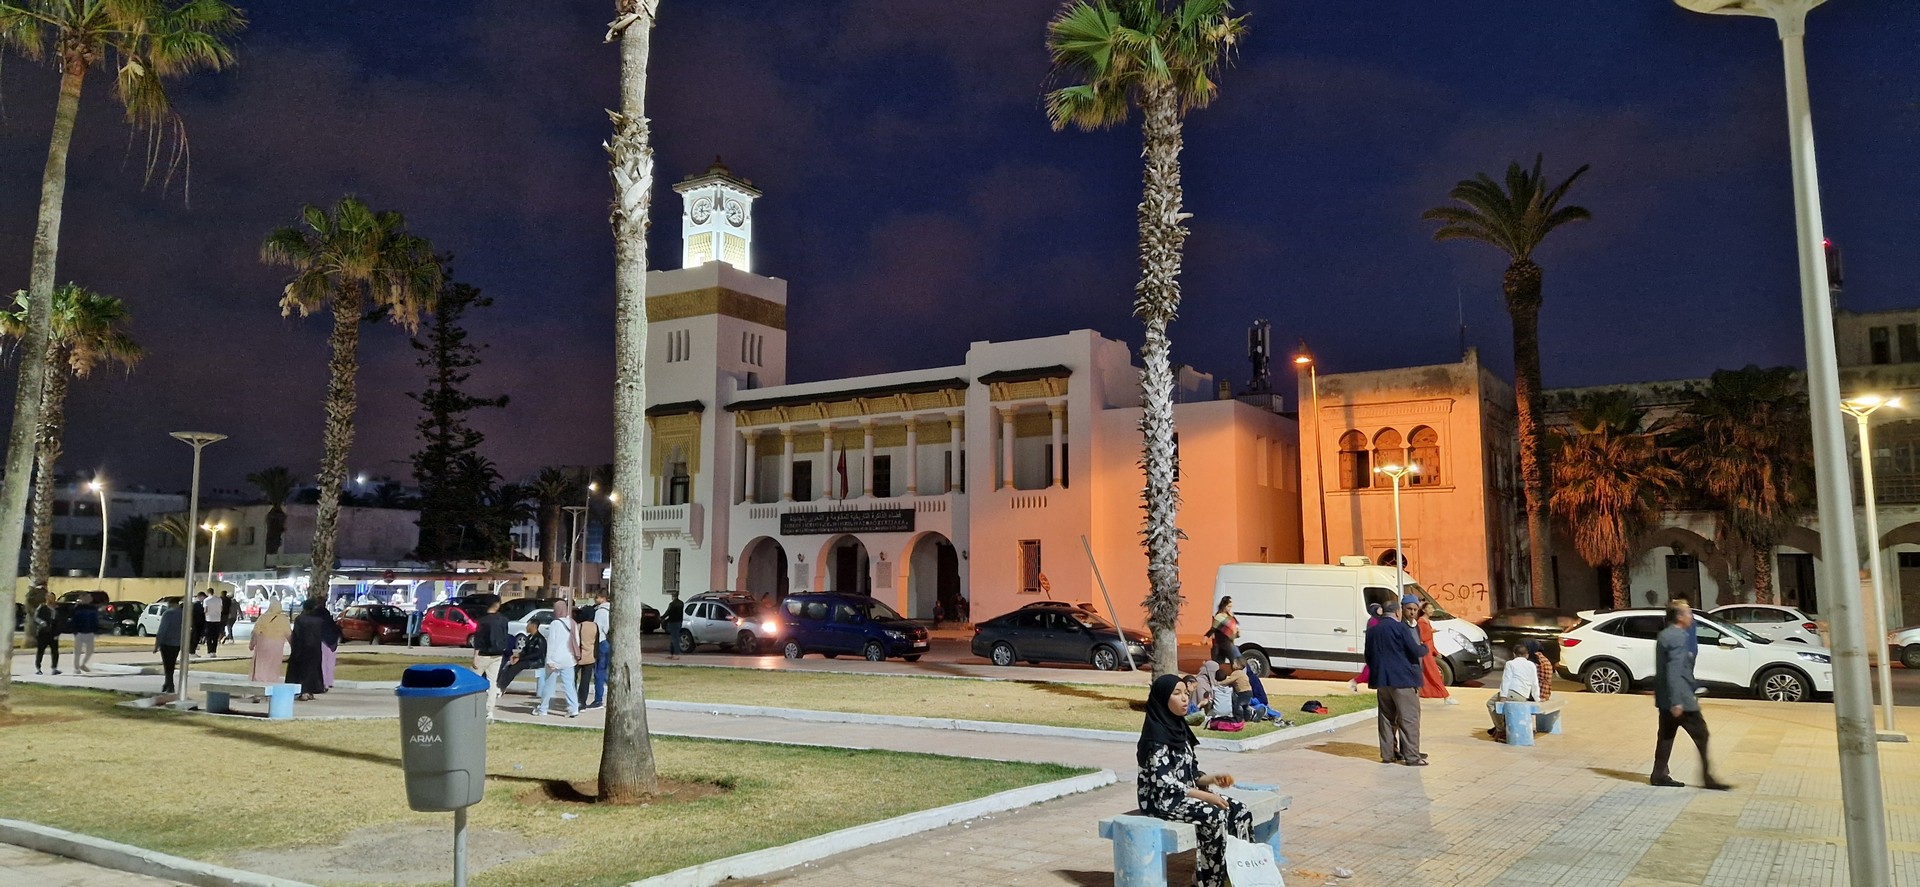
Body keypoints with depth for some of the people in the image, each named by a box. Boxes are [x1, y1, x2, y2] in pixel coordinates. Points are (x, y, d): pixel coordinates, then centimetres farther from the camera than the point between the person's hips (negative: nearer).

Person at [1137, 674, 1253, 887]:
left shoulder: (1179, 727, 10)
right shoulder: (1156, 734, -17)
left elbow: (1190, 774, 13)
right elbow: (1164, 783, -22)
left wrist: (1212, 779, -6)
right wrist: (1206, 796, -21)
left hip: (1184, 793, 9)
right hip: (1161, 800, -9)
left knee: (1239, 811, -6)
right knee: (1215, 815, -27)